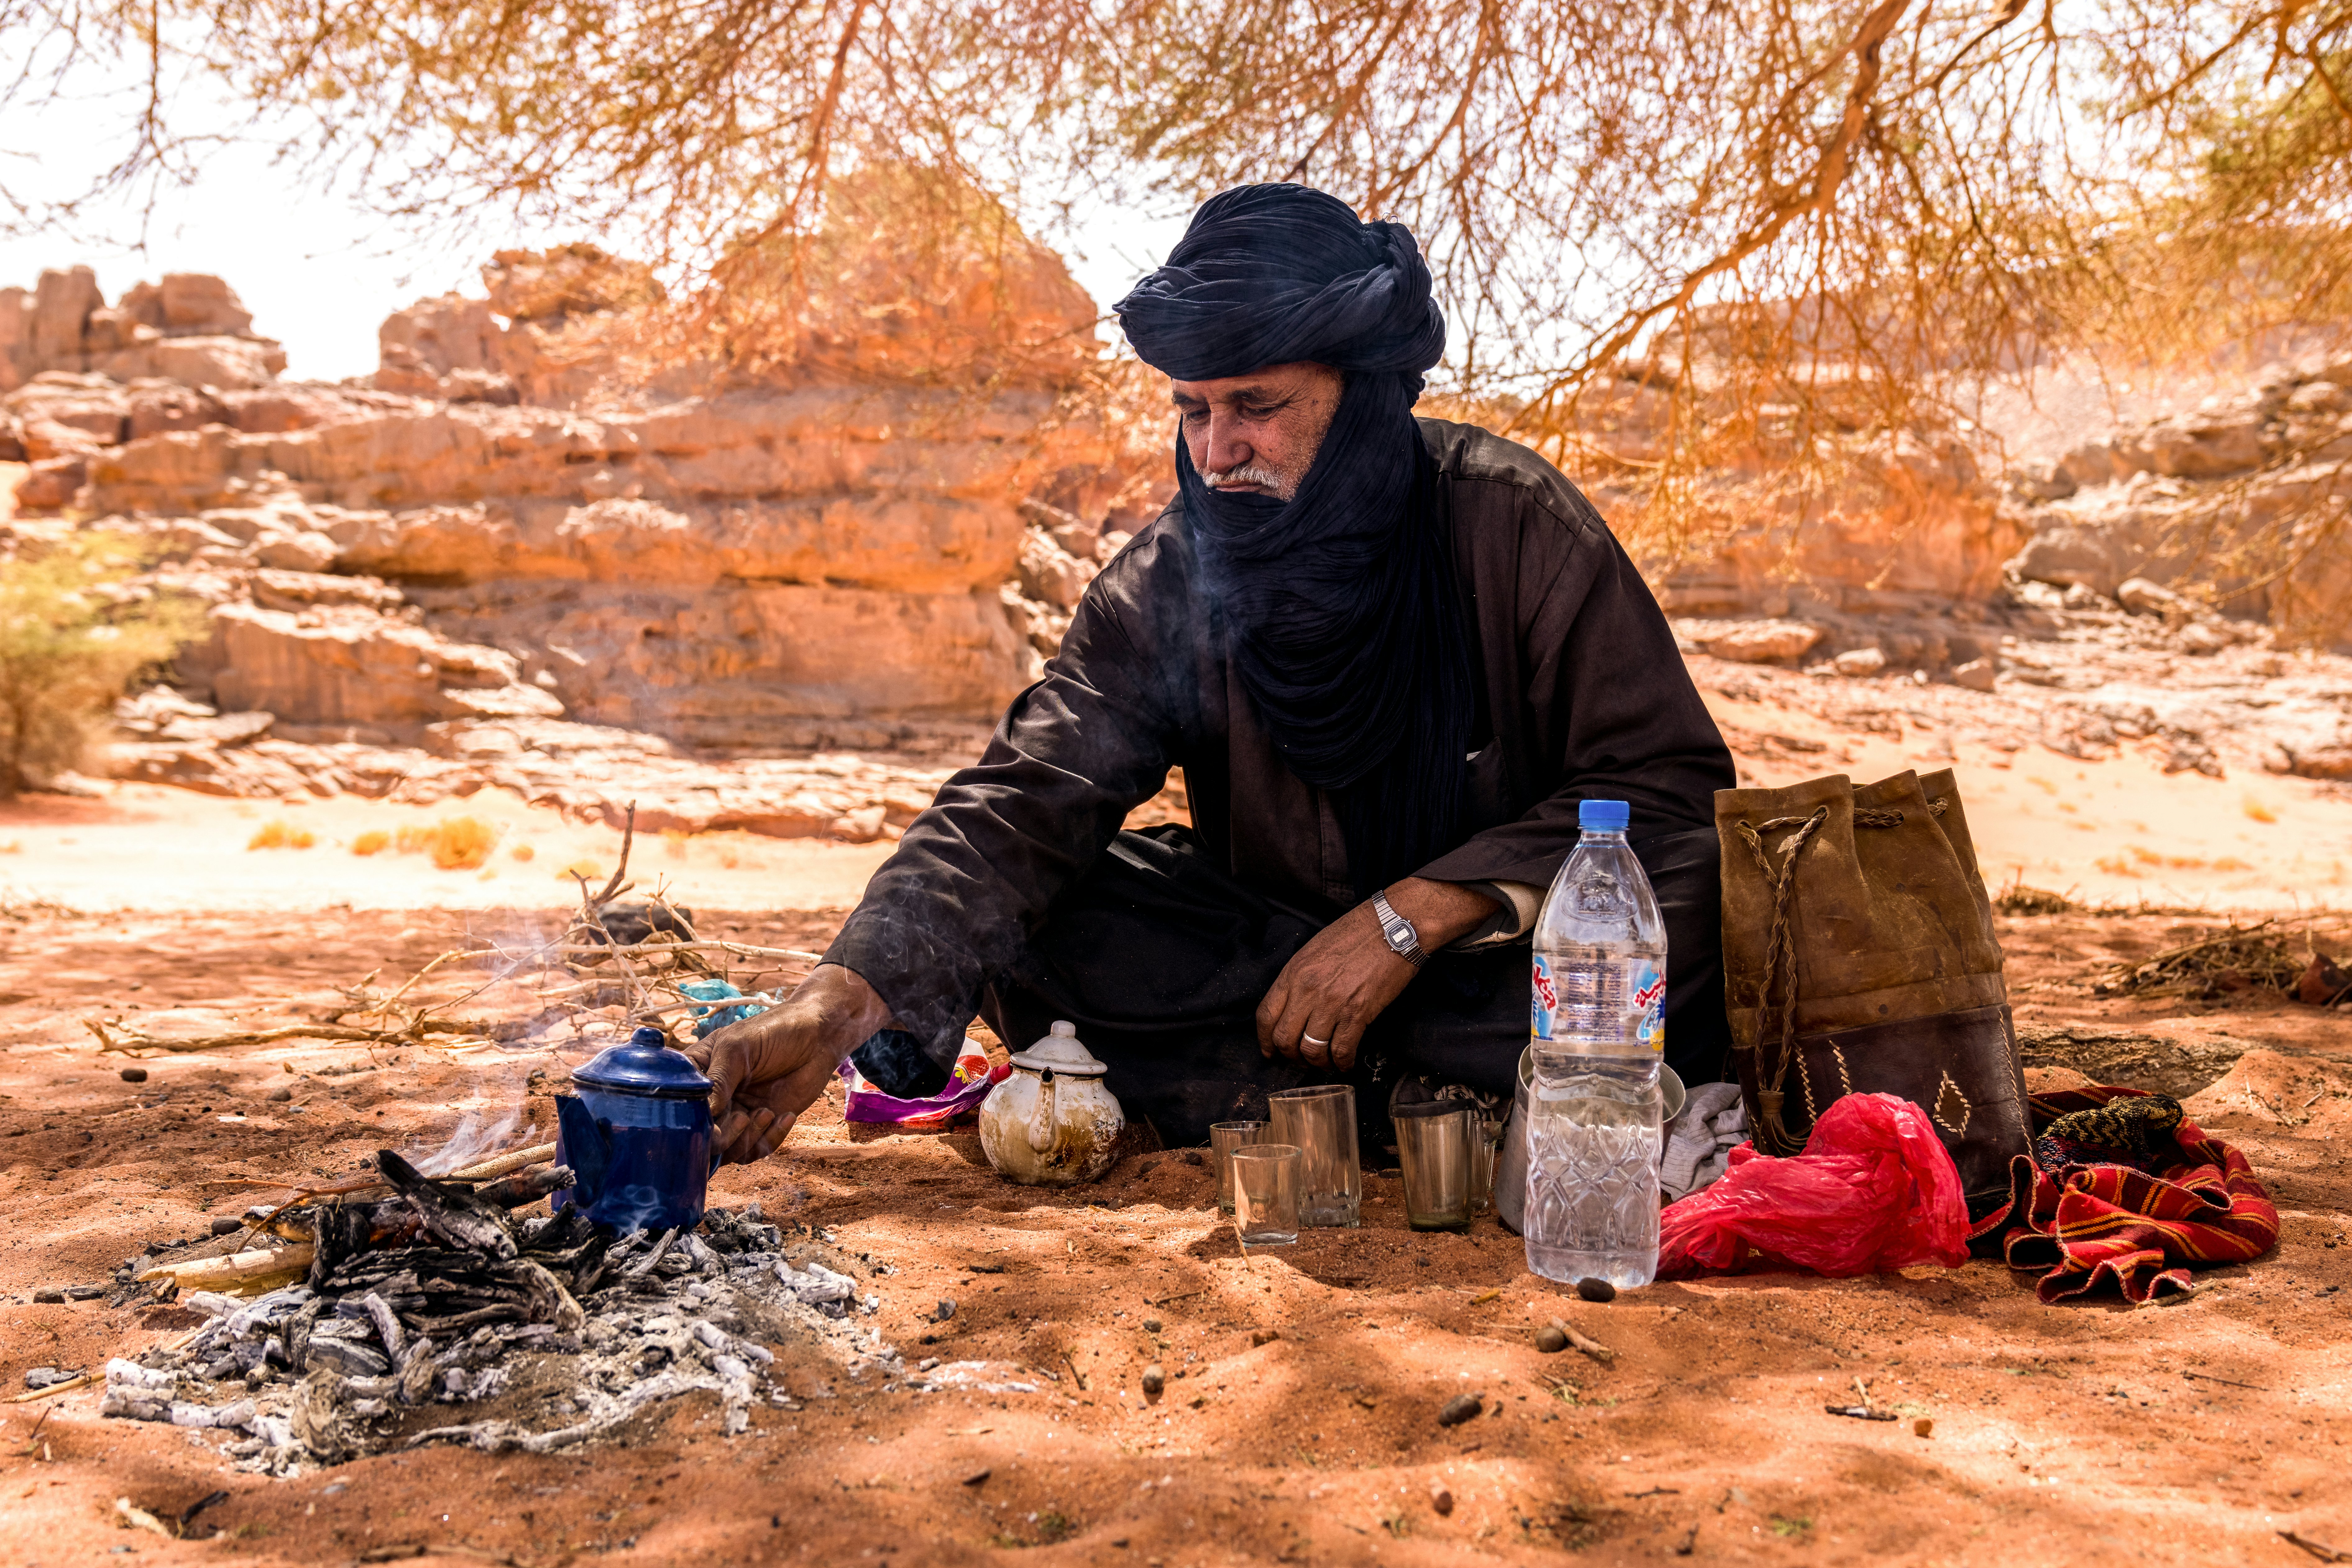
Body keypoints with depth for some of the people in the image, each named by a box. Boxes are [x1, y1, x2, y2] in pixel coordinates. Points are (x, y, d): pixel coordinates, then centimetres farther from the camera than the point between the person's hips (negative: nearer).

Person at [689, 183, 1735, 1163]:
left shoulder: (1510, 521, -16)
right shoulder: (1168, 582, -10)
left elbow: (1670, 784, -17)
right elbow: (1020, 806, -20)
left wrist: (1409, 916, -27)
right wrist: (840, 1003, -37)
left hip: (1510, 939, -1)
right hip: (1283, 941, 2)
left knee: (1689, 895, -33)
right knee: (1022, 915, -20)